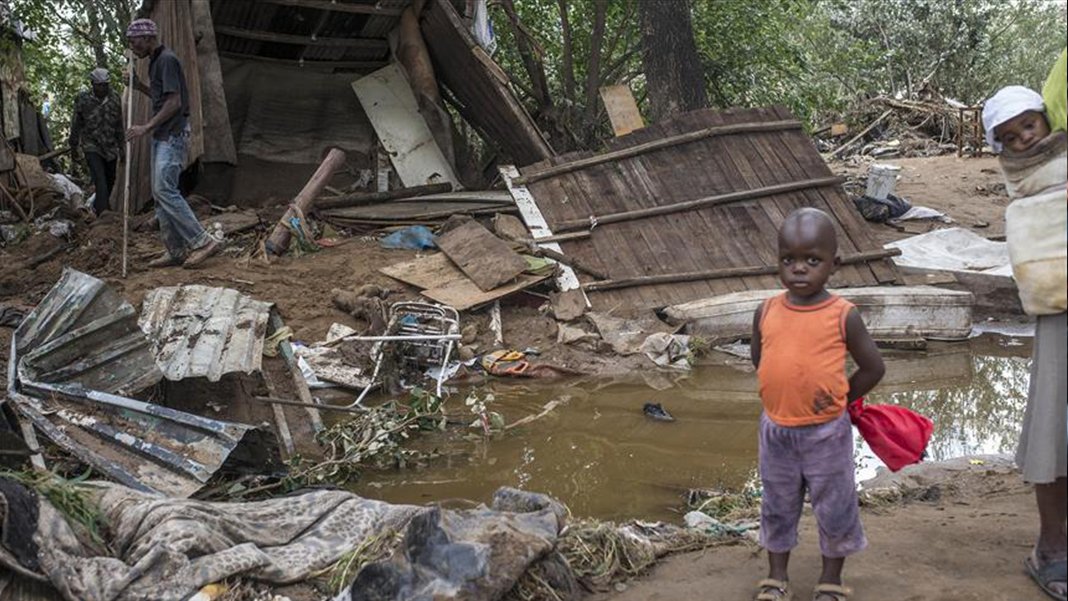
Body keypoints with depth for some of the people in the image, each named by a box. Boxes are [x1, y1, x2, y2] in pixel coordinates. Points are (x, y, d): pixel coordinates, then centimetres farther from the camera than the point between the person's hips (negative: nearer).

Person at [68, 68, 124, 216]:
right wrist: (73, 145, 10)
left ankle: (97, 206, 37)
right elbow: (76, 124, 3)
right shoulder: (83, 99, -8)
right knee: (100, 182, -16)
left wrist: (122, 146, 13)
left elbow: (119, 125, 10)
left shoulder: (115, 99, 1)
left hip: (111, 148, 4)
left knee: (110, 182, 14)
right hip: (92, 147, -4)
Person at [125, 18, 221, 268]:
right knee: (160, 193, 7)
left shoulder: (167, 60, -12)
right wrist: (138, 86, 15)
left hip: (172, 135, -10)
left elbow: (174, 102, -19)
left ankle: (203, 242, -17)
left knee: (165, 190, -17)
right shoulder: (155, 62, 19)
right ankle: (176, 251, 9)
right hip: (162, 136, 10)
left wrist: (147, 127, -19)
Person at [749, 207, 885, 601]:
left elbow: (873, 368, -5)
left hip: (826, 432, -3)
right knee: (778, 505, 15)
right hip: (775, 429, 3)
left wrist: (837, 400, -2)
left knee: (834, 506, 11)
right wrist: (789, 394, 7)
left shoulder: (843, 316, -13)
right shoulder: (766, 313, -5)